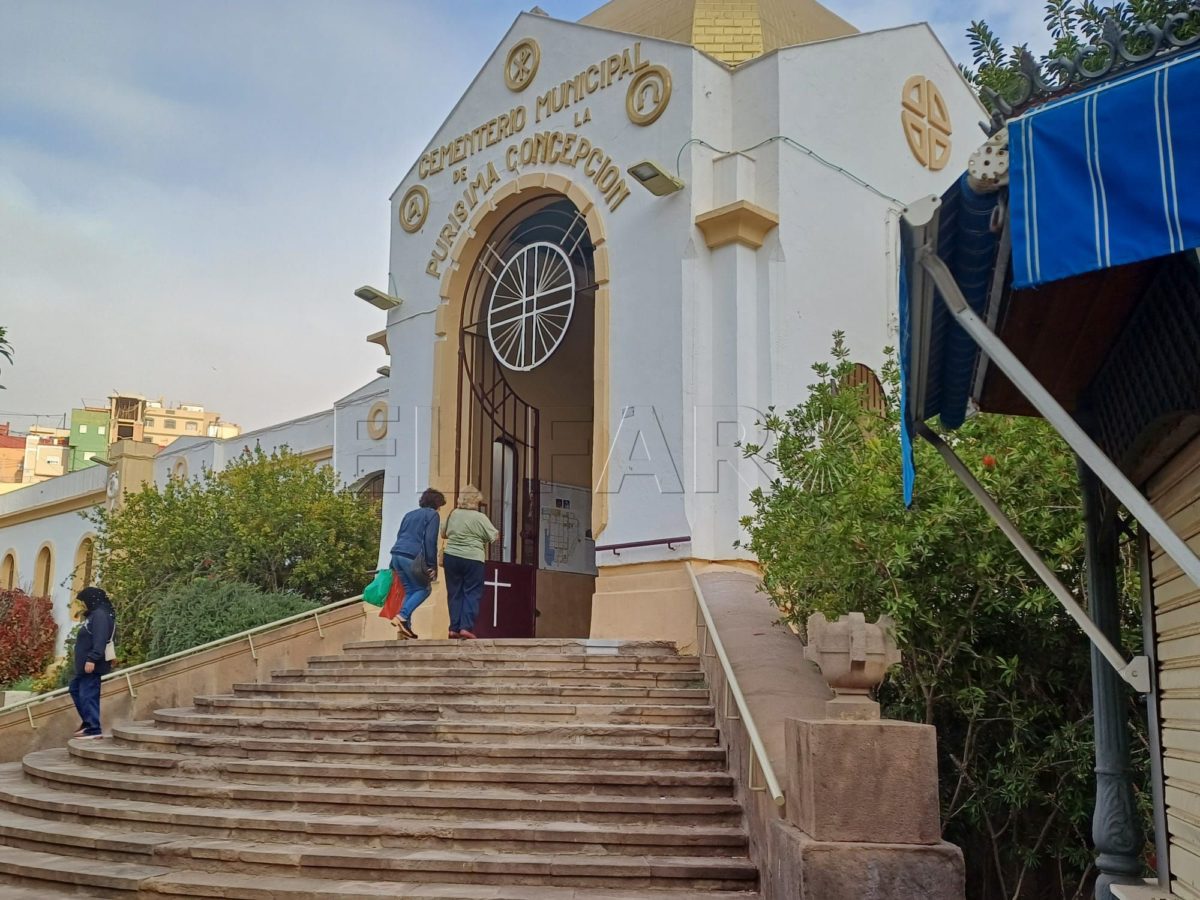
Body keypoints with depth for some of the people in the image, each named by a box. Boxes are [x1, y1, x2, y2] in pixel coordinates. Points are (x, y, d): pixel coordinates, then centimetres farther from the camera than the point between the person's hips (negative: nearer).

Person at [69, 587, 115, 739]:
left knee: (88, 695, -8)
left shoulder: (100, 615, -15)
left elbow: (99, 640, -25)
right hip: (85, 665, 11)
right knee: (76, 689, 20)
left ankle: (93, 729, -4)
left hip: (92, 665, -11)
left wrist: (92, 659, -30)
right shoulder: (93, 615, 18)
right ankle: (88, 722, 26)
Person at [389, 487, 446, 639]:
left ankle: (405, 626, 4)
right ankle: (402, 616, -13)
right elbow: (430, 541, -8)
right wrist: (432, 565, -7)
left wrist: (395, 566, 27)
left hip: (396, 554, 7)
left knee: (410, 590, 14)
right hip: (412, 557, -7)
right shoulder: (432, 515, 3)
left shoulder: (410, 514, 26)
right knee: (423, 589, 6)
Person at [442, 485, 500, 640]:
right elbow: (494, 536, -2)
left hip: (451, 557, 4)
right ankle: (466, 627, -7)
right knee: (472, 594, 2)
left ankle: (454, 629, 7)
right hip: (472, 559, -4)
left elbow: (443, 534, 17)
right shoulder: (480, 517, -8)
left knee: (454, 594, 10)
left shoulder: (453, 514, 5)